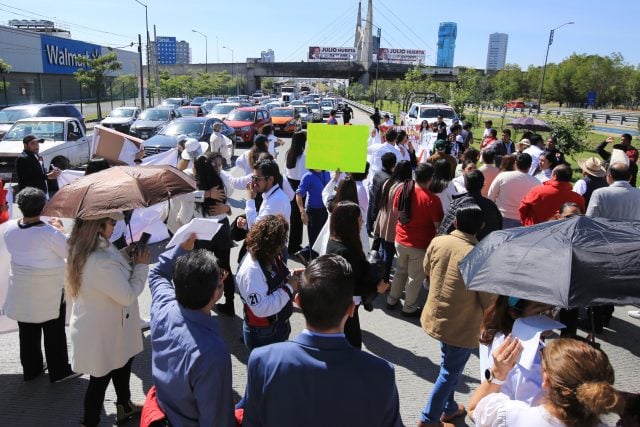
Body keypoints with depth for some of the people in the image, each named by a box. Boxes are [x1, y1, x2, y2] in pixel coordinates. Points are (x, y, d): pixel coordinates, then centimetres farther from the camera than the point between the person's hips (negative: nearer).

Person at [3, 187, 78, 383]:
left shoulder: (9, 227, -8)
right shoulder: (49, 232, -27)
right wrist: (60, 229, -4)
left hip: (21, 289, 6)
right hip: (49, 291, -5)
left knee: (28, 331, 20)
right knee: (54, 332, 11)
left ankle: (31, 369, 35)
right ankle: (59, 371, 23)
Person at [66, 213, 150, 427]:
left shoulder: (82, 251, -5)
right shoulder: (100, 261, -36)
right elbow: (128, 295, -26)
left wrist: (129, 259, -2)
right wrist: (141, 266, -15)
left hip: (97, 326, 10)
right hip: (103, 333, -10)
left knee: (122, 363, 28)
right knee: (101, 378, 14)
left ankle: (124, 406, 50)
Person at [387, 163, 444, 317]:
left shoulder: (402, 190, -7)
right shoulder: (432, 199, -24)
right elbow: (438, 225, -17)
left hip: (400, 240, 5)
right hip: (420, 245, -5)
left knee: (401, 271, 25)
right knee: (415, 278, 13)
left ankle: (392, 300, 38)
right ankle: (409, 308, 28)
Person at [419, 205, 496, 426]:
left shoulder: (437, 242, -10)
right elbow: (489, 300, -16)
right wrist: (489, 320, 6)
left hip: (436, 317, 6)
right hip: (463, 326, -6)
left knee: (448, 365, 27)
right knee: (450, 373, 14)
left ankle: (449, 408, 45)